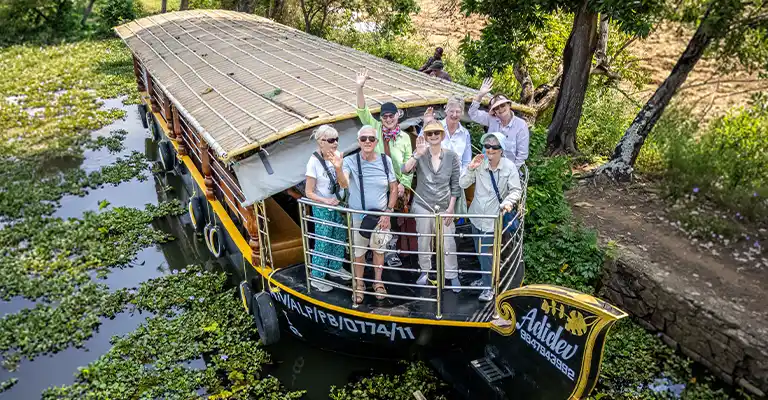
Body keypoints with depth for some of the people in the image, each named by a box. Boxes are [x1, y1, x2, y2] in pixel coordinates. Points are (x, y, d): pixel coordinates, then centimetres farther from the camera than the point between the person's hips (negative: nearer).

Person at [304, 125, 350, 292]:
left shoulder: (338, 156, -7)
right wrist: (326, 201, -26)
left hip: (339, 205, 6)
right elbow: (309, 192, -15)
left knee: (340, 238, 18)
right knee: (323, 243, 4)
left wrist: (338, 167, -22)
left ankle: (336, 267, 40)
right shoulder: (314, 161, -20)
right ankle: (317, 278, 19)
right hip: (323, 209, -5)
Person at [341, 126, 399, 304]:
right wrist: (338, 168, -51)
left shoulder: (385, 160, -7)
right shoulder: (350, 161, -13)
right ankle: (359, 285, 33)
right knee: (358, 252, 12)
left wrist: (388, 212, -5)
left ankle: (378, 283, 38)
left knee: (379, 250, 17)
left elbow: (394, 189, 1)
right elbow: (344, 184, -31)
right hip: (358, 216, -1)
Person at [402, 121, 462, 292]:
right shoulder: (420, 155, -5)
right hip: (423, 205, 0)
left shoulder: (451, 156, -3)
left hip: (444, 207, 0)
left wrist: (451, 208, -4)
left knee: (448, 242, 2)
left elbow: (455, 184, 0)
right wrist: (418, 154, -32)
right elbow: (404, 170, -21)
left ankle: (452, 275, 19)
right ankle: (425, 270, 33)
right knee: (423, 241, 13)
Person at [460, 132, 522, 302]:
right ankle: (485, 278, 42)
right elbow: (463, 184, -4)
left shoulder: (509, 167, -13)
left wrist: (508, 201, -28)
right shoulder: (479, 164, -8)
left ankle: (489, 287, 12)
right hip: (476, 215, 4)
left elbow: (516, 190, -9)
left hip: (493, 218, -4)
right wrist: (471, 169, -18)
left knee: (486, 253, -5)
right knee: (479, 251, 20)